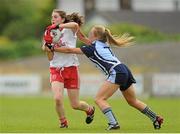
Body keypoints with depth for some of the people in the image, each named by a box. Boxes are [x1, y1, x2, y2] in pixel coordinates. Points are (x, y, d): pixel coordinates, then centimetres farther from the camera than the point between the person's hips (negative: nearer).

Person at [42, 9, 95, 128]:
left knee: (75, 105, 2)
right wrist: (47, 48, -13)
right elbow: (50, 58, 5)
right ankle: (63, 121, 4)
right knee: (57, 98, -21)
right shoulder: (52, 35, 9)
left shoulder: (69, 29, -3)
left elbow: (75, 25, -30)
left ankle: (90, 109, 36)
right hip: (56, 69, 3)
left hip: (71, 68, -3)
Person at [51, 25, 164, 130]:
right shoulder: (104, 45, 21)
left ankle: (113, 123, -21)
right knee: (133, 101, 21)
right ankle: (156, 119, 27)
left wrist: (53, 49, 9)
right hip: (125, 71, 9)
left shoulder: (92, 48, -1)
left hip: (116, 73, -9)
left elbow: (70, 50, 1)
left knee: (99, 99, -8)